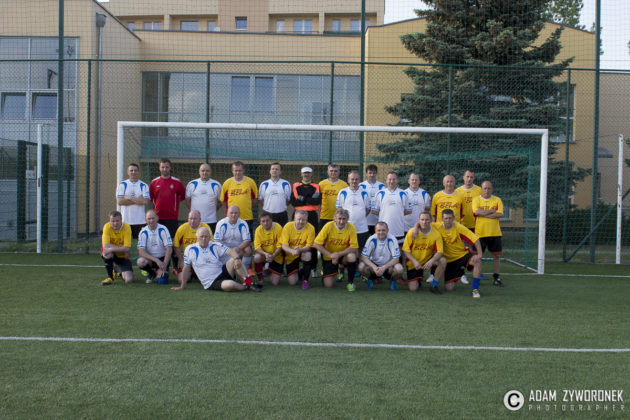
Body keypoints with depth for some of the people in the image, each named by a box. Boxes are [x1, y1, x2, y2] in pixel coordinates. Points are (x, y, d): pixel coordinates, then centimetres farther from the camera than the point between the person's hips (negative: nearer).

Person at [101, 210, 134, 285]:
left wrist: (111, 249, -35)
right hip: (111, 254, 0)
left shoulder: (126, 227, -19)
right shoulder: (107, 226, -17)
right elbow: (105, 246, -27)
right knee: (106, 252, -38)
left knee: (129, 280, -17)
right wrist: (122, 248, -26)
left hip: (122, 256, 0)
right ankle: (110, 277, -14)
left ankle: (117, 269, 21)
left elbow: (127, 248, -26)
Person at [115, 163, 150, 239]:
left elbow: (145, 201, -10)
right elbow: (119, 201, -6)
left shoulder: (144, 186, 4)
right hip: (126, 220, 0)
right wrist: (137, 200, -8)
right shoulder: (122, 185, 6)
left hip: (140, 220, 0)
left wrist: (129, 197, -8)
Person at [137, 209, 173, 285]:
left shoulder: (163, 230, -11)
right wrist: (156, 260, -25)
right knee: (140, 262, -32)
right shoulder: (143, 232, -7)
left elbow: (169, 249, -13)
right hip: (149, 258, 2)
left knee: (161, 280, -23)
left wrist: (164, 266, -21)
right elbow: (141, 251, -14)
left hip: (163, 258, -2)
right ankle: (151, 273, 2)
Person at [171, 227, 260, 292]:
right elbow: (186, 269, 7)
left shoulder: (215, 246, 3)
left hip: (222, 273, 3)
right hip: (211, 283, -3)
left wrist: (237, 259, -33)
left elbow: (230, 251, -11)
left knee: (233, 260, -26)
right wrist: (182, 286, 9)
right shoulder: (190, 250, 0)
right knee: (229, 285, -35)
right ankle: (247, 287, -7)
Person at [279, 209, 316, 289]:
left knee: (308, 254, -37)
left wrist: (299, 250, -40)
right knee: (292, 282, -8)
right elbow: (284, 245, -18)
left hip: (303, 253, 0)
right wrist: (292, 251, -40)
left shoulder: (310, 228, -17)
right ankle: (300, 273, 31)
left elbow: (309, 246, -18)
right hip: (290, 256, 0)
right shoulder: (287, 227, -15)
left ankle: (305, 280, -15)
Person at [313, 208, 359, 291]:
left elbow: (354, 247, -19)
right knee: (328, 284, -8)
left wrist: (338, 254, -28)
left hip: (343, 256, 0)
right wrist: (330, 255, -22)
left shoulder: (351, 228, -16)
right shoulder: (328, 226, -16)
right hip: (329, 257, 0)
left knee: (352, 256, -34)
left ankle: (350, 282, -11)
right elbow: (316, 244, -16)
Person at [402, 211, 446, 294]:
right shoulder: (412, 232, -13)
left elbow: (440, 252, -15)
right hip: (414, 263, -1)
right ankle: (418, 279, 29)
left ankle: (434, 285, -9)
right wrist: (414, 261, -24)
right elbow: (406, 250, -10)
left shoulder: (436, 233, -12)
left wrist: (431, 261, -34)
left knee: (443, 261, -29)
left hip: (428, 260, 1)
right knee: (413, 288, -10)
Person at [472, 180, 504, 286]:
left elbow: (500, 214, -8)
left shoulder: (497, 200, 7)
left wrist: (484, 214, -12)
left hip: (495, 233, 2)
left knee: (496, 255, 4)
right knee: (477, 255, 1)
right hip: (480, 233, -1)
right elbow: (477, 212, -15)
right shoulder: (476, 199, 4)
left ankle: (496, 277, 17)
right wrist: (492, 211, -9)